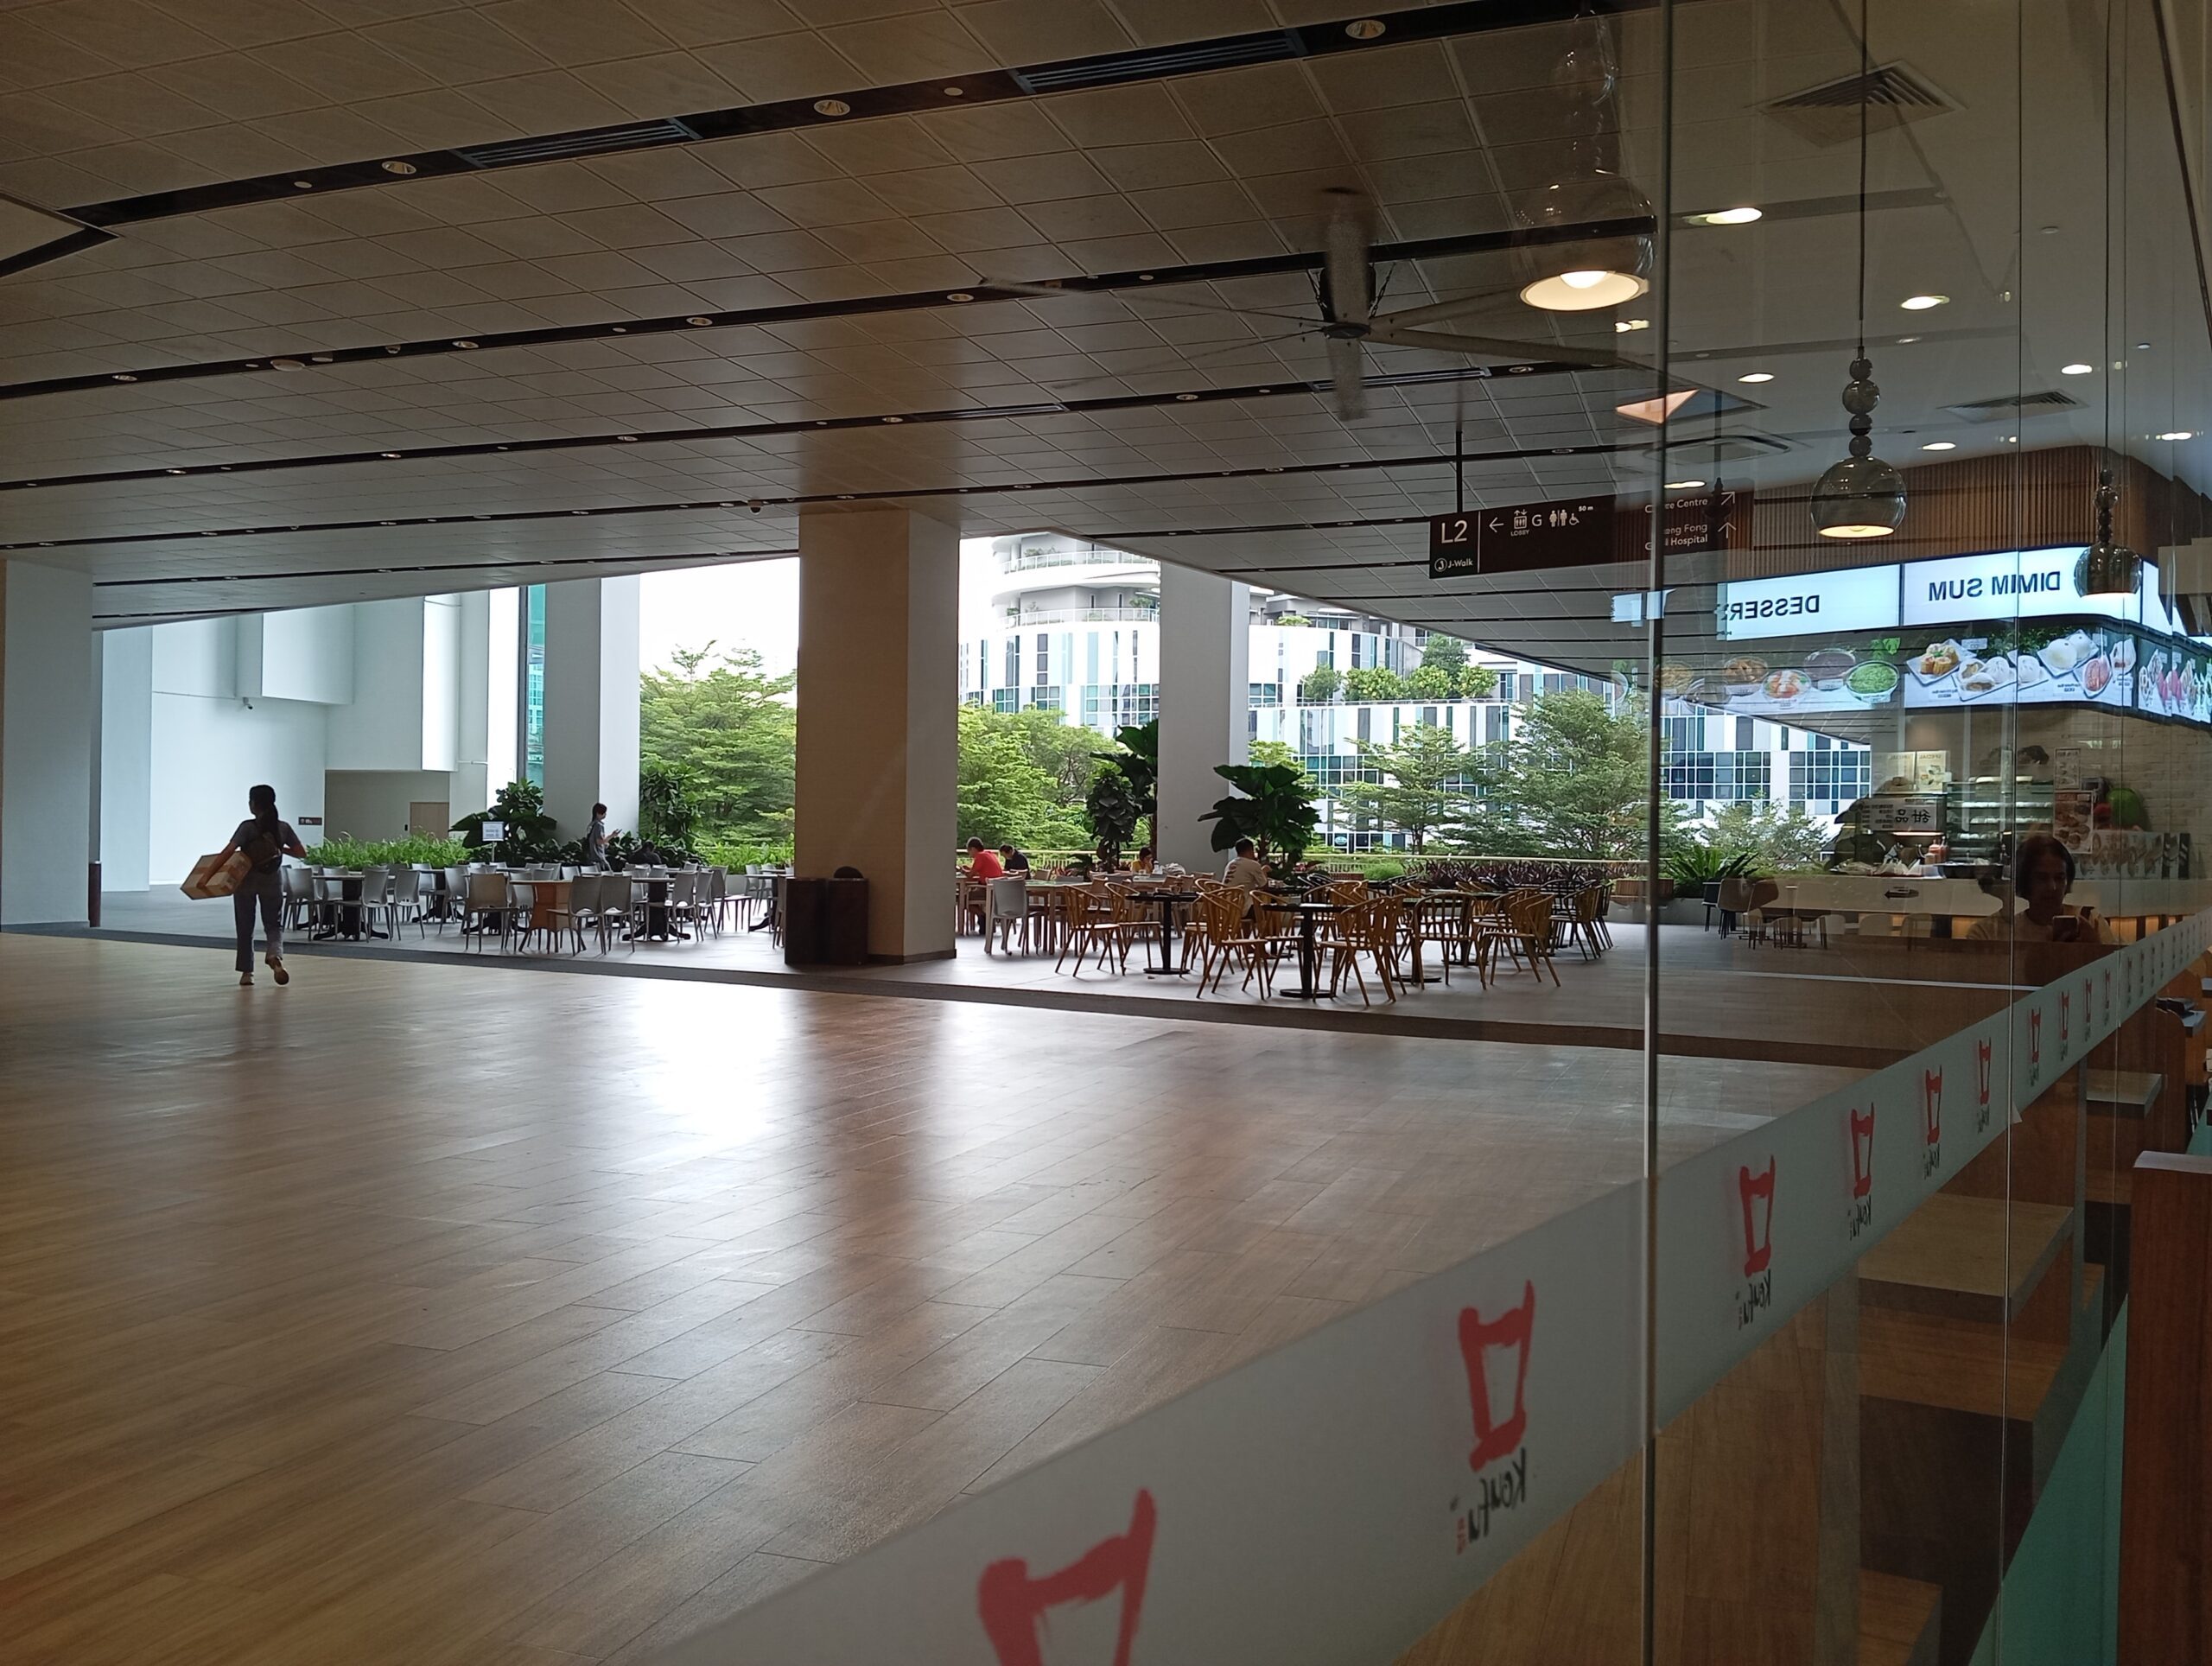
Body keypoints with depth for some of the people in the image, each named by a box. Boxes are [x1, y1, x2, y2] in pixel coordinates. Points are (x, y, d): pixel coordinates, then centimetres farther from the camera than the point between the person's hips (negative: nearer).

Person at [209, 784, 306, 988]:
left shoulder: (248, 827, -13)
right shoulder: (283, 827, -2)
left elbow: (228, 852, -20)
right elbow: (302, 853, 0)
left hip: (246, 881, -2)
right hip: (272, 881, 2)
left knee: (245, 928, 11)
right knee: (274, 924, 11)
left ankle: (247, 973, 14)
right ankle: (276, 956, -19)